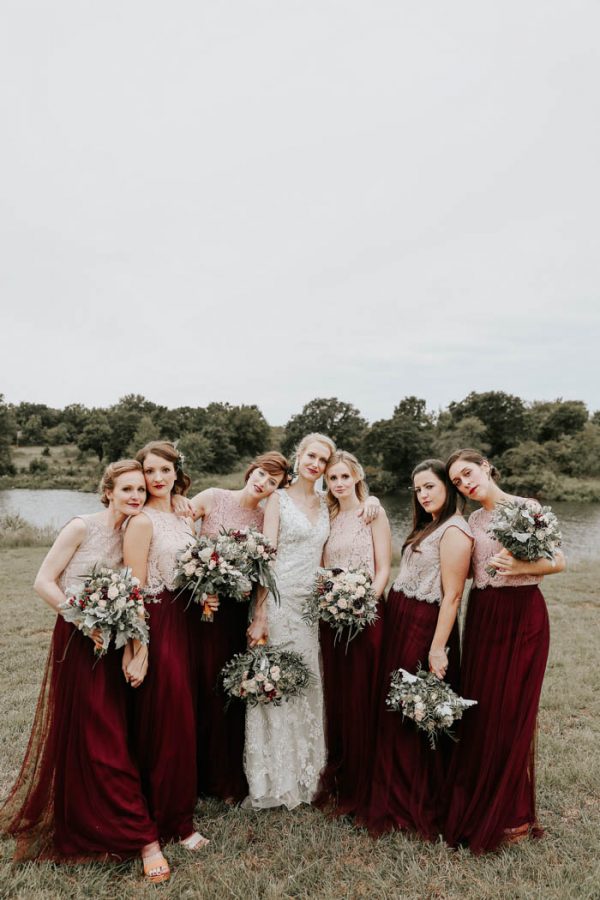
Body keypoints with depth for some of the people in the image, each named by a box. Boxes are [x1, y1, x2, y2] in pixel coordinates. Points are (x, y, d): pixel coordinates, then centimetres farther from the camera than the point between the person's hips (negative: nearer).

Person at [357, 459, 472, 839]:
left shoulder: (454, 531, -14)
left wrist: (438, 648, -21)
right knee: (395, 712, 16)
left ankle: (422, 808, 22)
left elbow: (452, 596, -19)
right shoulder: (428, 527, 15)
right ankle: (398, 798, 33)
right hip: (401, 622, 9)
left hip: (425, 627, -9)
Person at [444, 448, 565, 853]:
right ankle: (476, 803, 27)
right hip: (482, 616, 6)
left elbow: (559, 561, -9)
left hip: (521, 616, -6)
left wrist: (520, 568, -24)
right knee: (479, 709, 10)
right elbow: (476, 569, 11)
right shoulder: (474, 520, 11)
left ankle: (511, 813, 19)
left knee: (510, 712, 0)